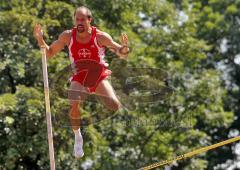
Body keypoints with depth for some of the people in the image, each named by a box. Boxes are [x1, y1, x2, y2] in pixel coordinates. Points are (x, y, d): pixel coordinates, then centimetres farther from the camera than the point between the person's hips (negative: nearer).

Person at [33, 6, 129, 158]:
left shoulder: (100, 36, -14)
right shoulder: (67, 36, -8)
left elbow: (122, 54, -10)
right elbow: (49, 54, 3)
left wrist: (124, 48, -34)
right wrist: (40, 40, -14)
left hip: (100, 76, -1)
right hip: (79, 78, 1)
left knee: (114, 104, -24)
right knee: (74, 107, -24)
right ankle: (78, 137, 4)